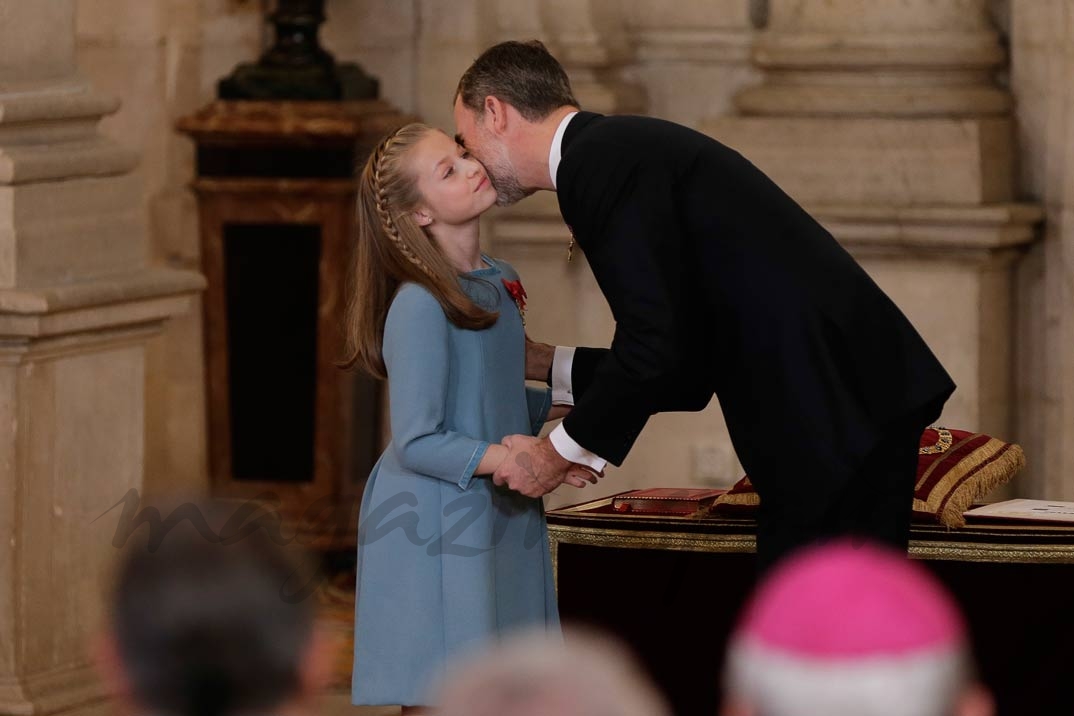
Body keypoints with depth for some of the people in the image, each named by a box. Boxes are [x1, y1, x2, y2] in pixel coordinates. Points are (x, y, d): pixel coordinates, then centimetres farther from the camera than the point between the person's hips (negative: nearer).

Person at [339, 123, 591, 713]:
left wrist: (568, 403, 9)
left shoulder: (498, 283, 7)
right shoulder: (419, 306, -19)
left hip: (498, 521, 8)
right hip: (435, 532, -8)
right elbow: (418, 442, -19)